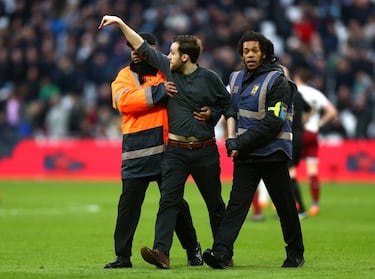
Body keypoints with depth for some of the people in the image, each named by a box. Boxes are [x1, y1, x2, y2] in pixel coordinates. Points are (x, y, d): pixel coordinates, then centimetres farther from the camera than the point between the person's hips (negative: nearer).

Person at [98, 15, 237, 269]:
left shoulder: (209, 78, -4)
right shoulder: (167, 69, 4)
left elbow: (228, 105, 6)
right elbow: (143, 48, 9)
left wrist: (231, 136, -3)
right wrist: (120, 23, 7)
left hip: (205, 150, -2)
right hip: (175, 150, 2)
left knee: (215, 204, 7)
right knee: (169, 200, -12)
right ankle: (161, 252, -23)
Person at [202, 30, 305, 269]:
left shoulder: (277, 82, -8)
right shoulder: (236, 78, 13)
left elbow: (272, 124, -15)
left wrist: (240, 144, -15)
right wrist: (232, 142, 3)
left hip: (272, 153, -5)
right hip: (245, 155, 5)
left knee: (285, 206, 4)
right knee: (237, 202, -8)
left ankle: (295, 254, 19)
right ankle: (222, 253, -20)